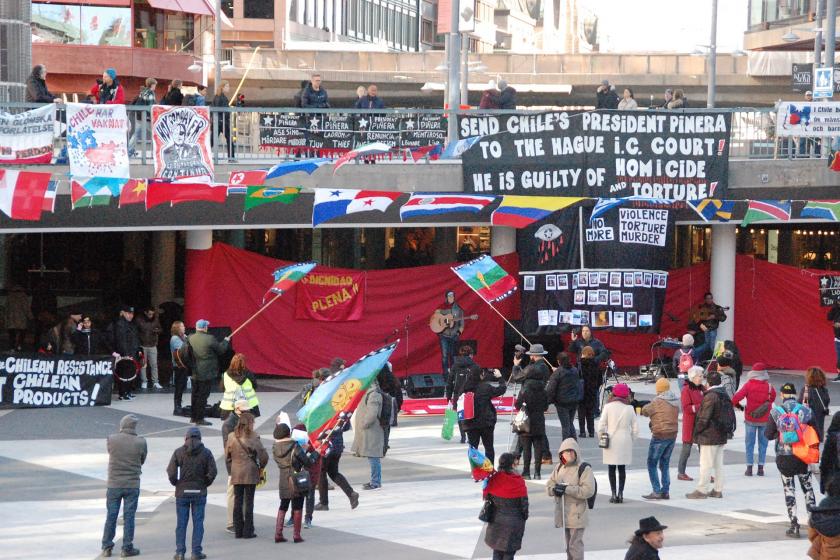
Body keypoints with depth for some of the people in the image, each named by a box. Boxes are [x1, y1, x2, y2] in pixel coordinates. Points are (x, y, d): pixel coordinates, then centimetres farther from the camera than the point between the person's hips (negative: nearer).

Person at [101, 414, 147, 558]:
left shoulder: (111, 439, -9)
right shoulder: (140, 443, -11)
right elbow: (142, 460, 2)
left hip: (114, 484, 1)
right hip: (132, 485, -1)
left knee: (111, 516, 10)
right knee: (129, 517, 5)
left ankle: (106, 547, 14)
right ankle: (127, 548, 7)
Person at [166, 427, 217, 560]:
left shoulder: (179, 452, -2)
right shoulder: (206, 453, -2)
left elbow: (171, 471, -8)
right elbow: (212, 472, -8)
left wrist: (176, 484, 8)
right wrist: (205, 484, 7)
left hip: (182, 492, 0)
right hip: (199, 492, 0)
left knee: (181, 523, 6)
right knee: (198, 522, 5)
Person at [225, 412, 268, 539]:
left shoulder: (232, 437, 0)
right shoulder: (254, 437, -10)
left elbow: (227, 456, 5)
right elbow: (263, 455, -7)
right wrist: (261, 466, 12)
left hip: (236, 474, 3)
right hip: (250, 473, -3)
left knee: (237, 501, 9)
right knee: (249, 501, 2)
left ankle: (238, 530, 10)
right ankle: (248, 531, 2)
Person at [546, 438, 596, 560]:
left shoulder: (584, 468, -11)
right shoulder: (559, 468, 11)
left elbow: (589, 490, -19)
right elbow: (549, 486, 13)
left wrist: (567, 489, -24)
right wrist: (554, 489, -12)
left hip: (577, 513, -7)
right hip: (563, 512, 7)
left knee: (575, 545, -8)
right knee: (568, 544, 18)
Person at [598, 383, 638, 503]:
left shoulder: (608, 407, -6)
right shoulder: (629, 408, 1)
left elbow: (601, 425, -8)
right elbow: (635, 429, 3)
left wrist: (602, 439, 5)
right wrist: (630, 440, 16)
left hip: (611, 442, -2)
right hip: (625, 442, 2)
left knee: (611, 468, 6)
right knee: (622, 468, 9)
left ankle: (614, 494, 2)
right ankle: (620, 493, 4)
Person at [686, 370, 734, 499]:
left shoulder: (710, 396, -17)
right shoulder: (725, 395, 9)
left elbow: (704, 417, -17)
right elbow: (731, 415, 17)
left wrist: (697, 430, -6)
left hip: (709, 436, -9)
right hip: (722, 436, 9)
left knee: (706, 464, -3)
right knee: (718, 463, 13)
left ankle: (702, 490, 0)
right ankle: (718, 490, 16)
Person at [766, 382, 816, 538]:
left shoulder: (775, 412, -6)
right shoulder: (805, 410, -5)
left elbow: (768, 434, -2)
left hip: (784, 457, -1)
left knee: (789, 490, 6)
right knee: (807, 487, 15)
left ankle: (794, 525, 2)